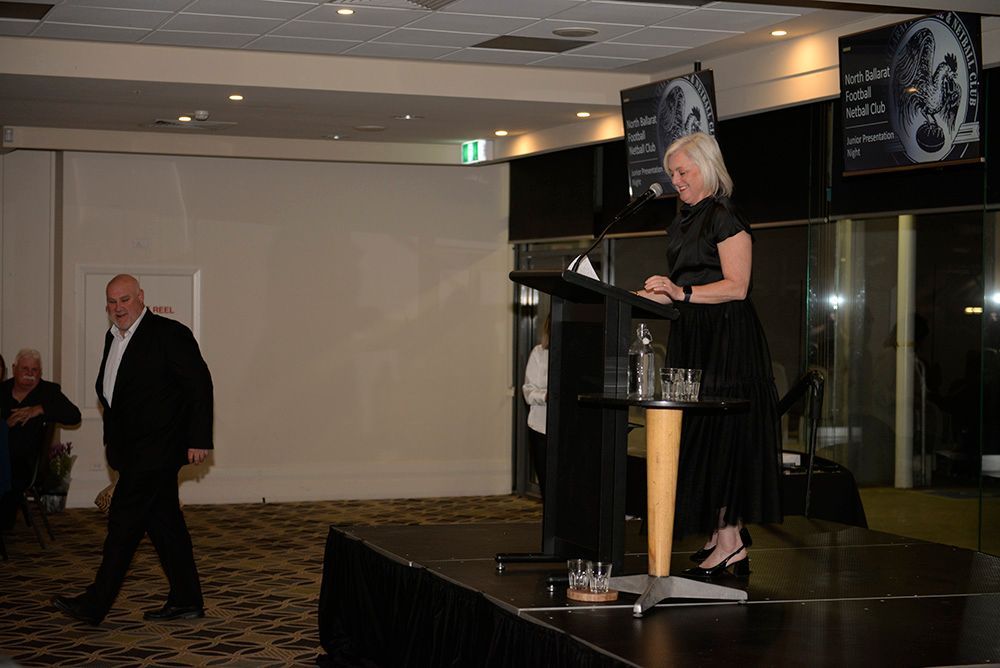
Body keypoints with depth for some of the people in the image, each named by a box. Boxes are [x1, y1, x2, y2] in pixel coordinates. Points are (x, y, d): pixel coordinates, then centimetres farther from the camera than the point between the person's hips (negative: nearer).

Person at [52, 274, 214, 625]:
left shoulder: (169, 334, -10)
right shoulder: (113, 338, 15)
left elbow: (199, 384, -12)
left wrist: (199, 439, -15)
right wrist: (111, 440, 17)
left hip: (157, 448, -8)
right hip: (135, 451, 8)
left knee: (124, 520, -9)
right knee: (163, 520, 11)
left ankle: (95, 604, -6)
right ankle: (186, 600, 16)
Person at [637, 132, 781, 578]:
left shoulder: (726, 218, -9)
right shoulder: (683, 222, 18)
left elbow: (736, 286, -17)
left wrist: (682, 292, -23)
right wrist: (657, 295, 8)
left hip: (726, 339, -9)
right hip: (691, 340, 9)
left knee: (720, 431, -9)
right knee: (696, 432, 6)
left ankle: (730, 538, -5)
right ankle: (721, 537, 11)